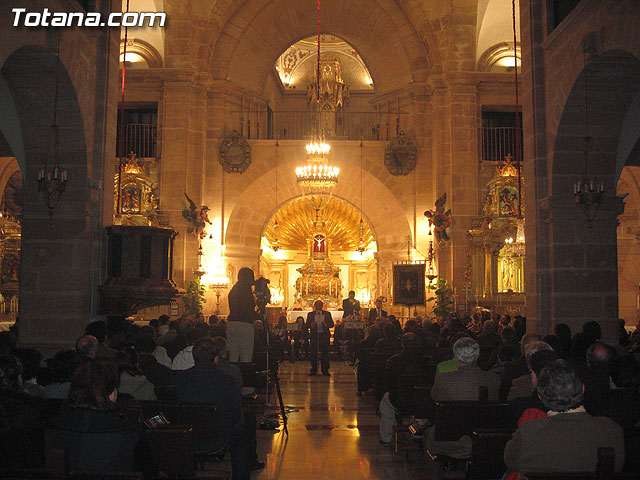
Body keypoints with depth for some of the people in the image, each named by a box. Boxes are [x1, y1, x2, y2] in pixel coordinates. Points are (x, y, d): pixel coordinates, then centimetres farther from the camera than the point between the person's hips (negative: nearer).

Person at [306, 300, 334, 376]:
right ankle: (313, 370, 9)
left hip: (325, 336, 0)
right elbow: (306, 326, 4)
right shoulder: (310, 314, 10)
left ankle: (325, 370, 7)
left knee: (325, 353, -1)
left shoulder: (327, 314, 10)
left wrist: (326, 324, -17)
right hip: (314, 336, 0)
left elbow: (332, 324, 3)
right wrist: (311, 325, -17)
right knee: (314, 353, 0)